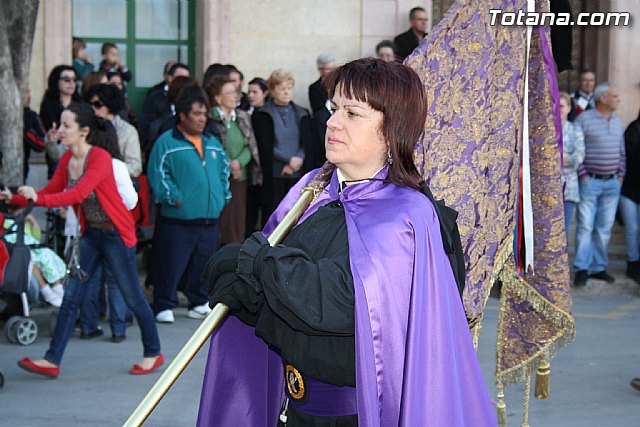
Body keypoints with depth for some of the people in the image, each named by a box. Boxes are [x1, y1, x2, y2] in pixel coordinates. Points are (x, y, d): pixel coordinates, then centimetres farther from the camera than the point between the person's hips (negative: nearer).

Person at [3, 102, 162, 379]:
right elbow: (49, 192, 4)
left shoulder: (100, 158, -20)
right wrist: (14, 198, -9)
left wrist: (38, 199, -38)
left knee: (132, 297, 3)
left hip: (116, 234, -7)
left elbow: (79, 194, -31)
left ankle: (153, 354, 20)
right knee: (71, 297, 4)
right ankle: (52, 361, 6)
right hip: (90, 234, 7)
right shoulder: (67, 160, 3)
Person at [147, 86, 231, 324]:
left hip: (209, 219, 6)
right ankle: (164, 306, 7)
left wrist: (223, 196, 16)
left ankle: (199, 303, 25)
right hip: (177, 221, -6)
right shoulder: (167, 142, -5)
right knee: (171, 265, -3)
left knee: (204, 264, 12)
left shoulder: (212, 143, 16)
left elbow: (224, 169, 26)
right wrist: (173, 197, -16)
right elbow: (158, 173, -12)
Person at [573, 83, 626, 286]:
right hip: (590, 182, -5)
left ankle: (599, 267, 16)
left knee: (604, 229, 8)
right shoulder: (584, 119, -6)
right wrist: (582, 175, -11)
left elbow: (622, 151, 18)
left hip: (612, 183, 5)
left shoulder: (617, 122, 13)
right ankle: (582, 269, 2)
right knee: (585, 227, -5)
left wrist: (621, 174, 10)